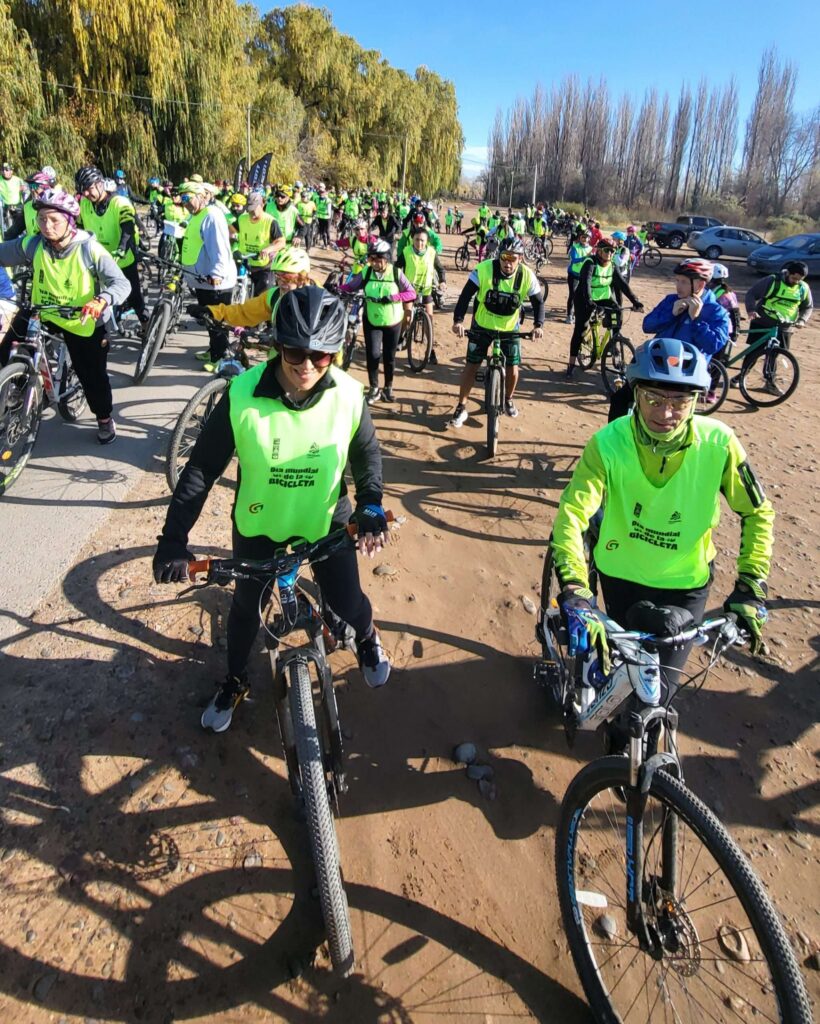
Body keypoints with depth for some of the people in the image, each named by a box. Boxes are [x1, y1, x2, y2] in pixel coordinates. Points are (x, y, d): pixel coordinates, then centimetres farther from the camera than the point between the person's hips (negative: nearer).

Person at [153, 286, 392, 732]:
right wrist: (173, 538, -23)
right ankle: (235, 682, 46)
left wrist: (371, 507, -16)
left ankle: (368, 638, 46)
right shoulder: (242, 395, -25)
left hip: (327, 520, 0)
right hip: (259, 522, 0)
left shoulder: (348, 394, -20)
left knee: (346, 602, 6)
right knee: (247, 604, 16)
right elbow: (202, 466, -18)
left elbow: (367, 453, -2)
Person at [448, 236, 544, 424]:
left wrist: (538, 325, -21)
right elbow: (466, 295, -20)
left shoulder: (527, 276, -16)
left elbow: (538, 302, -5)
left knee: (513, 368, 0)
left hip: (510, 329, 1)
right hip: (482, 326, -1)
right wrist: (458, 320, -32)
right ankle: (461, 408, 9)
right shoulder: (484, 269, -22)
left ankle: (508, 400, 29)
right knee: (471, 365, -3)